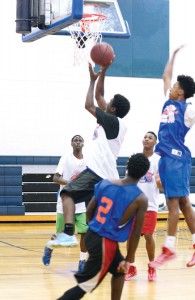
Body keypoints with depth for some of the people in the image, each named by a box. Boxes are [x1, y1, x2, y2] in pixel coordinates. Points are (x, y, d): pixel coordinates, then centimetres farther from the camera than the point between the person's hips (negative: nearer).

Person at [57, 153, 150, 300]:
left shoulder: (105, 183, 2)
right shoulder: (141, 199, -10)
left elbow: (89, 212, 9)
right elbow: (136, 233, -7)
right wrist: (128, 260, 3)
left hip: (91, 235, 7)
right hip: (106, 243, -7)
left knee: (119, 271, 28)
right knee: (85, 286, 0)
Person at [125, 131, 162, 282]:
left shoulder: (159, 160, -1)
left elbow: (161, 186, -5)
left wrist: (159, 182, -29)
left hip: (150, 205, -3)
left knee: (148, 235, -5)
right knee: (130, 235, 1)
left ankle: (151, 267, 11)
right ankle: (132, 267, 13)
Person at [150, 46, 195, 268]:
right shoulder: (169, 103, 15)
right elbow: (166, 76, 27)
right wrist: (174, 55, 30)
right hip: (166, 157, 8)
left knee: (174, 202, -9)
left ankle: (169, 249, -10)